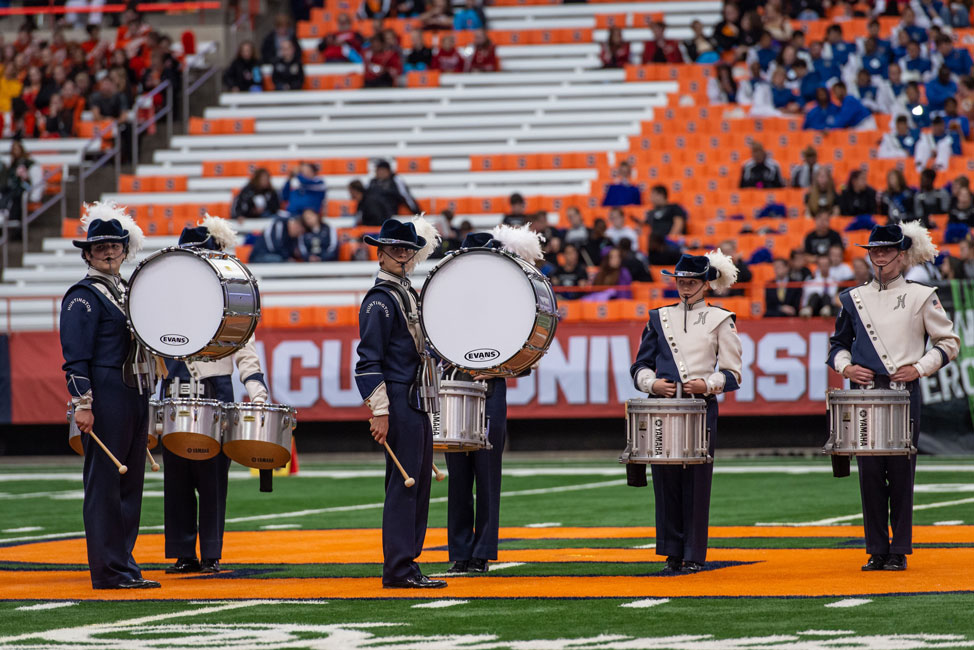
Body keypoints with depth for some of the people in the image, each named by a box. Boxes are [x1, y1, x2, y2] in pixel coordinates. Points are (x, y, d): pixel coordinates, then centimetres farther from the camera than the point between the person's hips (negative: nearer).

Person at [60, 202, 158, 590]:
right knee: (105, 485, -6)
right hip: (105, 399, -9)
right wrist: (83, 404, -19)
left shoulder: (126, 292, 19)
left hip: (135, 398, 9)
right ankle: (109, 571, -5)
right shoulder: (84, 296, -6)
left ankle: (123, 566, 13)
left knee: (129, 484, 9)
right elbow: (76, 357, -12)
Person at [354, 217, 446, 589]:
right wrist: (379, 411, -19)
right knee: (404, 484, -10)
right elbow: (368, 361, -16)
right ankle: (399, 569, -10)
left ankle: (405, 563, 13)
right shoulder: (379, 300, -11)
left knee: (418, 484, 9)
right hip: (399, 402, -10)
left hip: (418, 404, 10)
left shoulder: (408, 294, 17)